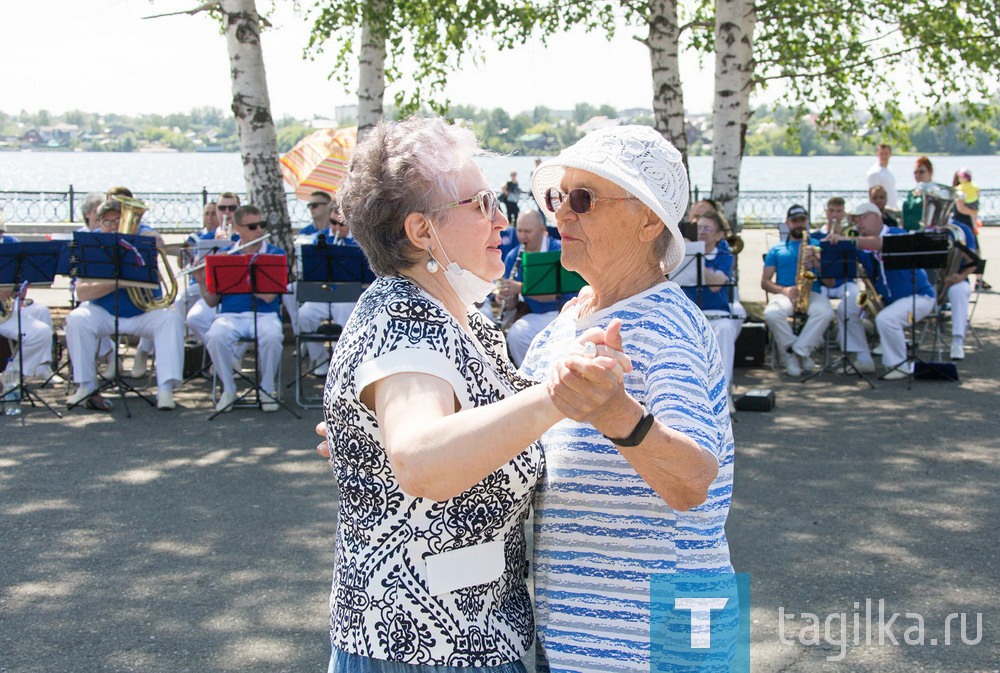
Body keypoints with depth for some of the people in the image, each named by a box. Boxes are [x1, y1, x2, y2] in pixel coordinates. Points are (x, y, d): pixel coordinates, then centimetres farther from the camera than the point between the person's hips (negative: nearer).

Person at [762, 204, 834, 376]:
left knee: (826, 312, -36)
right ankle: (802, 353, -17)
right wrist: (783, 290, -9)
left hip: (812, 294, 0)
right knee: (771, 314, -36)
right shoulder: (776, 250, 20)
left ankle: (796, 352, -21)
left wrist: (815, 261, -10)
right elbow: (765, 282, 12)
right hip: (785, 294, 0)